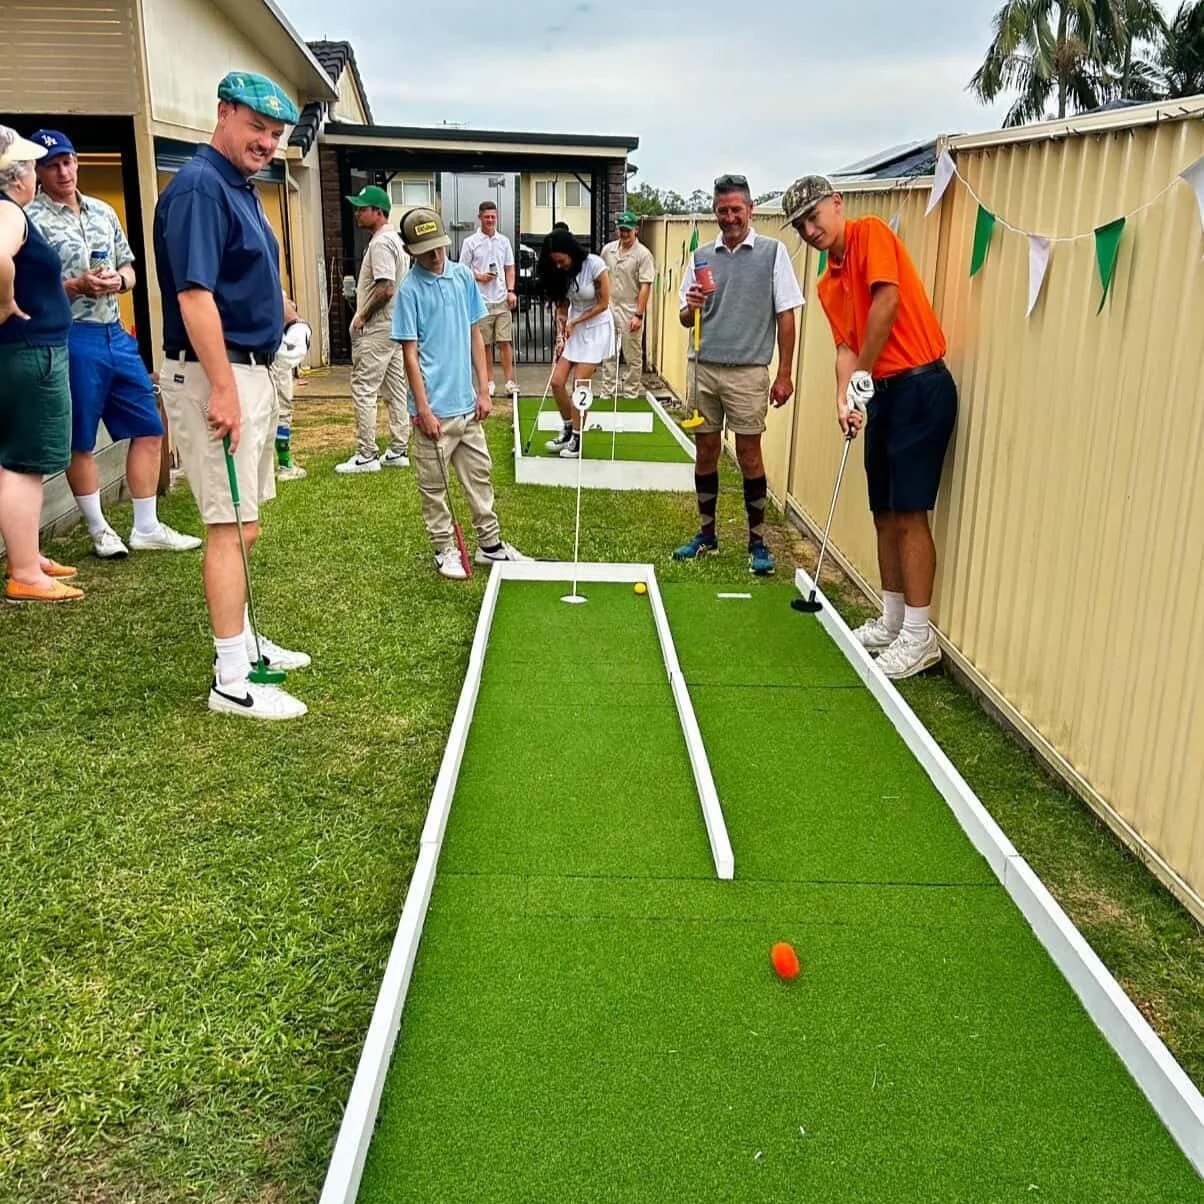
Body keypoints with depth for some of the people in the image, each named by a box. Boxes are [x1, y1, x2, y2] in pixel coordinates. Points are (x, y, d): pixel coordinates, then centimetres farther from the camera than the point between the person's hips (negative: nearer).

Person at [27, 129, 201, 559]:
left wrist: (117, 279, -4)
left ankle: (146, 528, 16)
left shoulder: (102, 212, 13)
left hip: (116, 334, 7)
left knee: (148, 428, 7)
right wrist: (77, 286, -21)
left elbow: (128, 269, 18)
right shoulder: (32, 218, -6)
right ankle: (99, 530, 17)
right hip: (71, 338, -6)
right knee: (80, 442, 3)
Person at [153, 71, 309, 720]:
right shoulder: (198, 187, -15)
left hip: (249, 368, 10)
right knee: (230, 525, -8)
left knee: (238, 520, 16)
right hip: (216, 374, -10)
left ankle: (242, 640, 27)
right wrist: (222, 389, -24)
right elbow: (193, 296, -22)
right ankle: (232, 681, -3)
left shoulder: (241, 187, 16)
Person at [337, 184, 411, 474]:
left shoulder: (381, 243, -16)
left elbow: (386, 289, -25)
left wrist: (362, 316, -14)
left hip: (377, 329, -10)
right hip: (394, 326, 10)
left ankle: (367, 455, -3)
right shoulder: (393, 239, 15)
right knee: (396, 390, 11)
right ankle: (398, 451, 16)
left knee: (364, 390, -6)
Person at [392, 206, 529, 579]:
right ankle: (445, 550, 19)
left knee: (480, 476, 14)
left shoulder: (463, 276, 5)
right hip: (435, 408, -5)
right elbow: (410, 354, -10)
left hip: (467, 404, 5)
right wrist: (423, 410, -13)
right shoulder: (410, 290, -9)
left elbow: (475, 335, 10)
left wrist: (483, 389, 6)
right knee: (434, 485, 6)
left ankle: (490, 544, 26)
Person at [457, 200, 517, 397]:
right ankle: (489, 382, 13)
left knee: (506, 342, -3)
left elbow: (510, 269, 13)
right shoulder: (471, 242, 1)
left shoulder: (504, 241, 10)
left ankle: (509, 381, 0)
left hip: (502, 300, 2)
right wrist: (479, 277, -14)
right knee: (485, 344, 4)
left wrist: (511, 291, 1)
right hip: (481, 301, -2)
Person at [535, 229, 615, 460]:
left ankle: (576, 438, 4)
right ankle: (567, 429, 18)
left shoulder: (594, 264, -20)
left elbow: (603, 304, -14)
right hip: (573, 329, 6)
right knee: (557, 381, -1)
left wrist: (574, 323, -14)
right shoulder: (561, 273, -4)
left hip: (596, 328, -6)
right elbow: (561, 307, 4)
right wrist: (560, 335, -8)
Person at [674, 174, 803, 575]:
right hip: (705, 368, 4)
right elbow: (686, 319, 13)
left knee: (749, 454, 0)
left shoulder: (772, 252, 0)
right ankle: (706, 534, 22)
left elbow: (786, 316, -1)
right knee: (706, 451, 9)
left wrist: (784, 373, -5)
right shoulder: (701, 258, 10)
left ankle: (757, 542, 10)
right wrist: (692, 307, -12)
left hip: (748, 372, -3)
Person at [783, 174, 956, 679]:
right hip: (883, 392, 8)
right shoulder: (829, 285, 17)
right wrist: (844, 396, -8)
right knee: (884, 514, 11)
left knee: (908, 513, -9)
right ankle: (891, 622, 22)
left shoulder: (870, 232, -5)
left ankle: (919, 637, -4)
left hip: (920, 386, -8)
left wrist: (863, 377, -13)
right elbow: (846, 347, 10)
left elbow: (887, 300, -16)